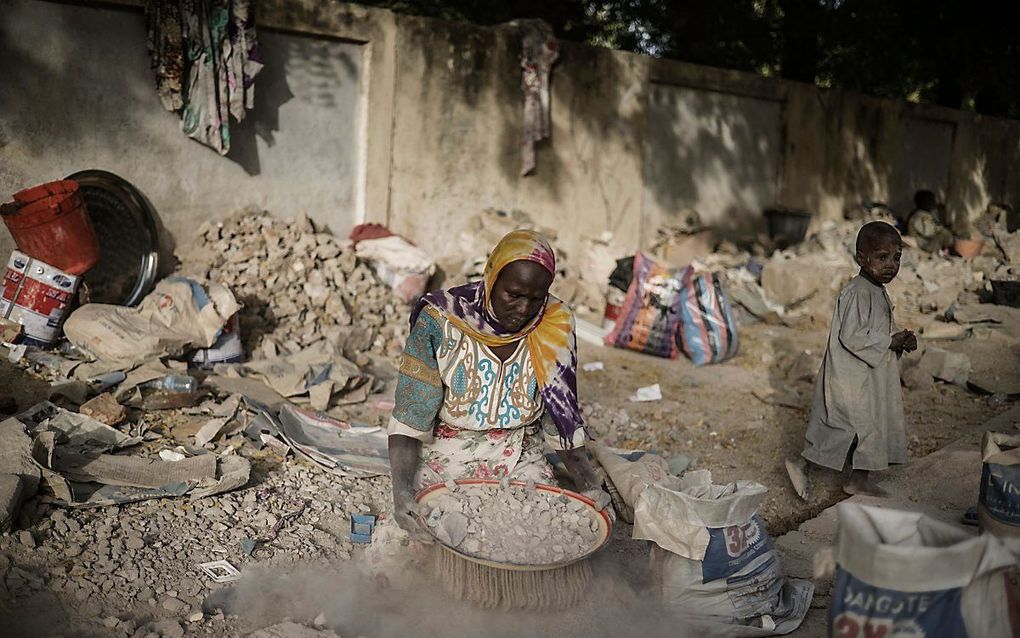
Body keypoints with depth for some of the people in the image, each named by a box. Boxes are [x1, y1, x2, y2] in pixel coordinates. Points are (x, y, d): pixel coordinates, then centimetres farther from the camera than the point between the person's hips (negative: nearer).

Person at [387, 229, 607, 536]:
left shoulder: (555, 329, -6)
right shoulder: (440, 322, -15)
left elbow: (561, 419, 3)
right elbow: (408, 420, -14)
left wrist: (588, 484, -10)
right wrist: (401, 490, -28)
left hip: (522, 464, 3)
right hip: (447, 464, -2)